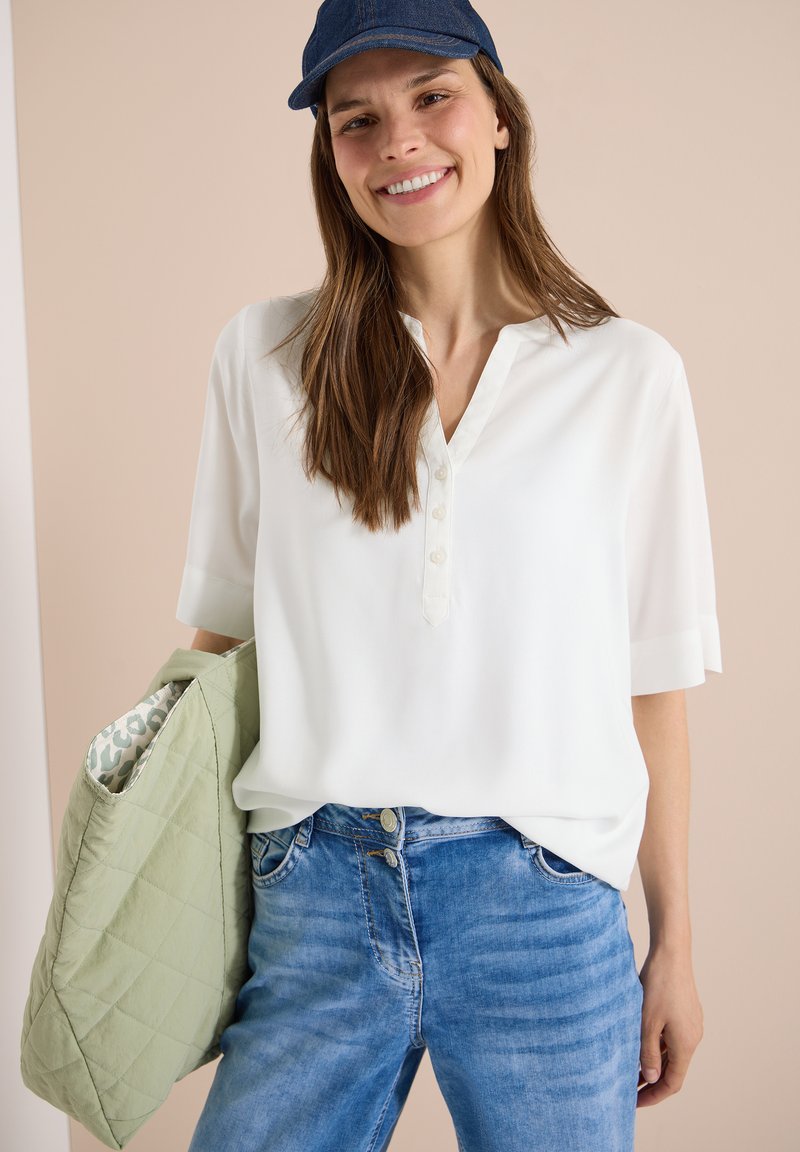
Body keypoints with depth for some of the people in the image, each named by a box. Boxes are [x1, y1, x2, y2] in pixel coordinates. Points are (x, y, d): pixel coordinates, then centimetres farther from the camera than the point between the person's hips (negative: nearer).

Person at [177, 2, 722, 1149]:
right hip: (312, 896, 1)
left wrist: (674, 945, 5)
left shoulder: (629, 374, 1)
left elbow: (653, 675, 2)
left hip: (543, 911, 0)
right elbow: (220, 635, 7)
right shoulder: (263, 356, 3)